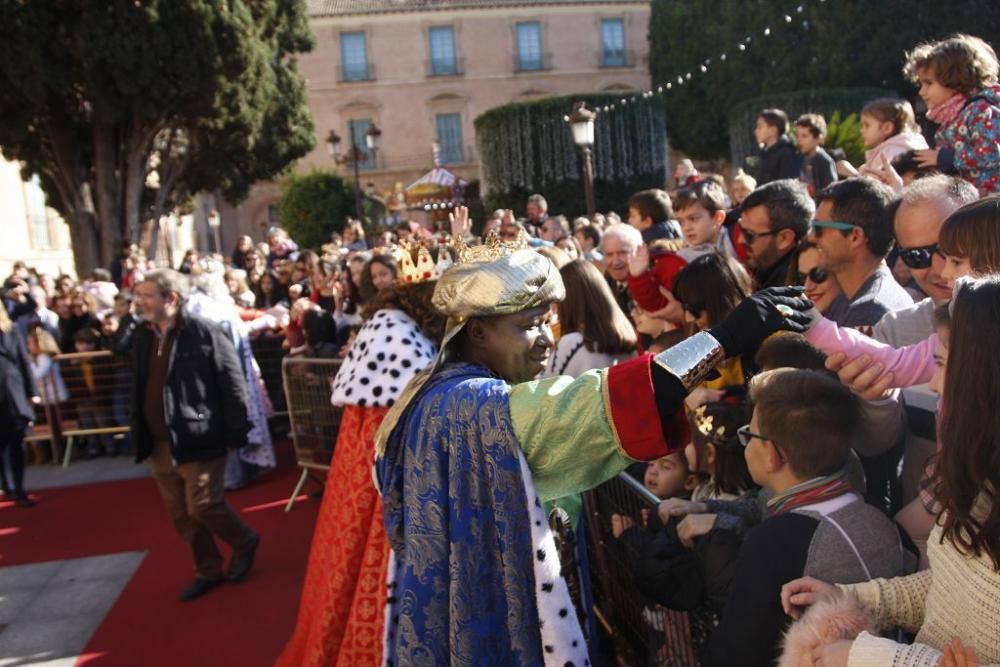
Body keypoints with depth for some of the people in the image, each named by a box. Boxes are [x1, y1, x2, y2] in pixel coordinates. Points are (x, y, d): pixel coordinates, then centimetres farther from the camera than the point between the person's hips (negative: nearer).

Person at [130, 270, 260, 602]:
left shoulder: (205, 333, -13)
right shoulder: (142, 338, 10)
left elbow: (233, 385, -13)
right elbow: (138, 391, 18)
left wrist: (235, 434, -14)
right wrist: (139, 436, 14)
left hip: (198, 441, -7)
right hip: (160, 445, 7)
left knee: (203, 507, -5)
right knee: (181, 515, 13)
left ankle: (244, 542, 23)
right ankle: (208, 570, 29)